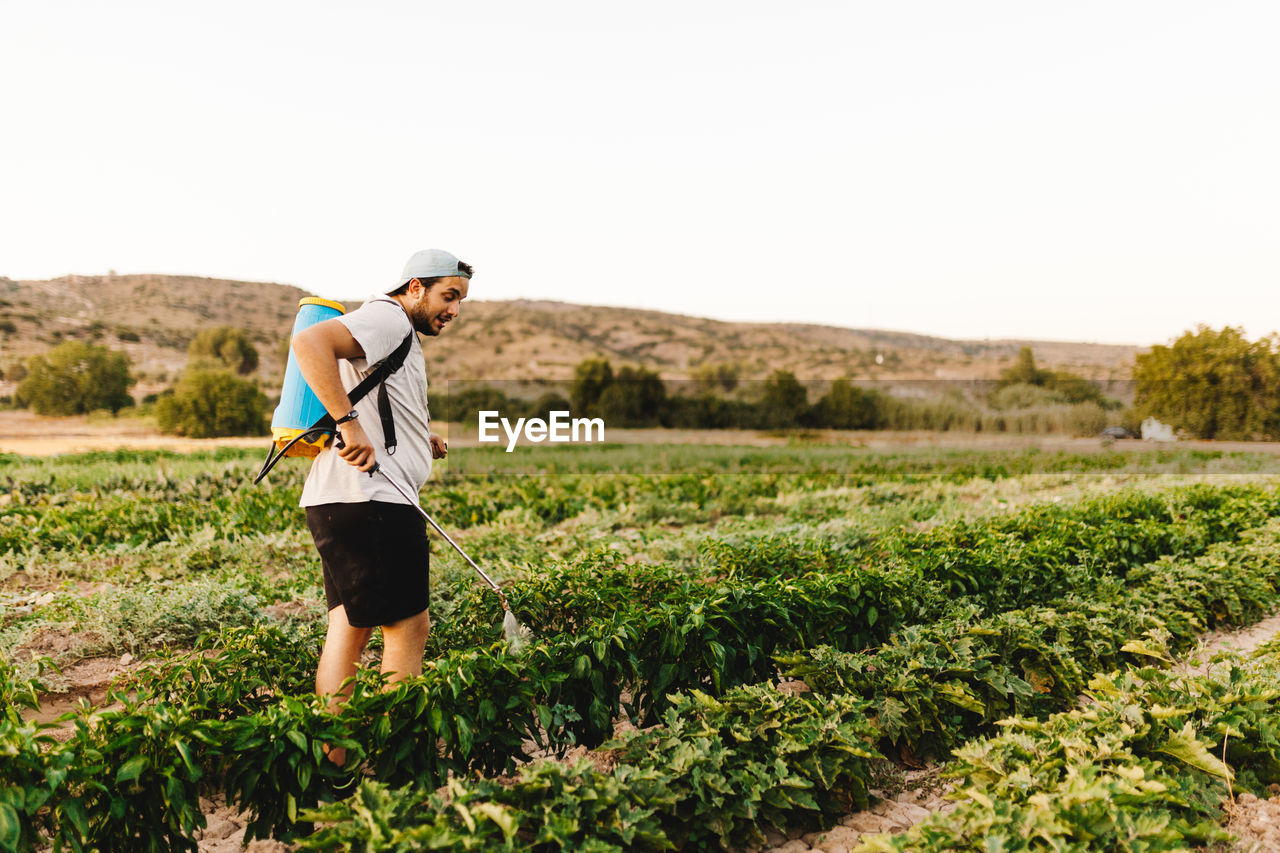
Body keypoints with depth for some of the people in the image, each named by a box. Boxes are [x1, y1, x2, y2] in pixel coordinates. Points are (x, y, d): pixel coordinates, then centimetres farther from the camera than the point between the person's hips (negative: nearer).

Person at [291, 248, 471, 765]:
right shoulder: (388, 320, -7)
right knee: (408, 626, -3)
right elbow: (309, 342, -23)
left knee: (349, 626, 12)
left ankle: (332, 759, 17)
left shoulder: (399, 337, 26)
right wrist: (349, 423, -28)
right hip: (369, 501, -11)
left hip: (335, 504, 11)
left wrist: (420, 442, 18)